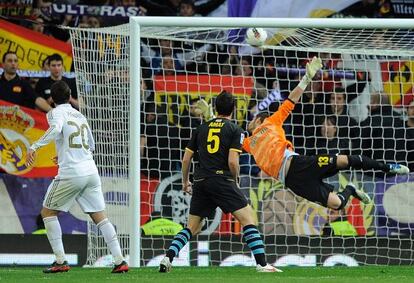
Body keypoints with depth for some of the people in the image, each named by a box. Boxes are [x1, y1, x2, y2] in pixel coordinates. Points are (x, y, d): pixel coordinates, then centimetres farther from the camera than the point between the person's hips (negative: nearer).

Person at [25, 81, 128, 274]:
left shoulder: (57, 112, 1)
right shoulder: (79, 115, 21)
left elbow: (55, 129, -23)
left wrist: (35, 147, -27)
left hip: (71, 173, -6)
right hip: (91, 170, 6)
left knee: (48, 212, 9)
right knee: (100, 217, 7)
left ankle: (60, 261, 1)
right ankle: (119, 261, -3)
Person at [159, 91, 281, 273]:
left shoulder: (201, 129, 15)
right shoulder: (234, 130, 3)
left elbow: (186, 159, 16)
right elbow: (232, 161, -8)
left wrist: (185, 181, 31)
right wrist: (235, 181, 10)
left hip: (200, 182, 5)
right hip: (222, 181, -5)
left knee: (192, 227, 16)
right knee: (248, 218, -2)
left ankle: (168, 258, 1)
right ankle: (262, 264, -13)